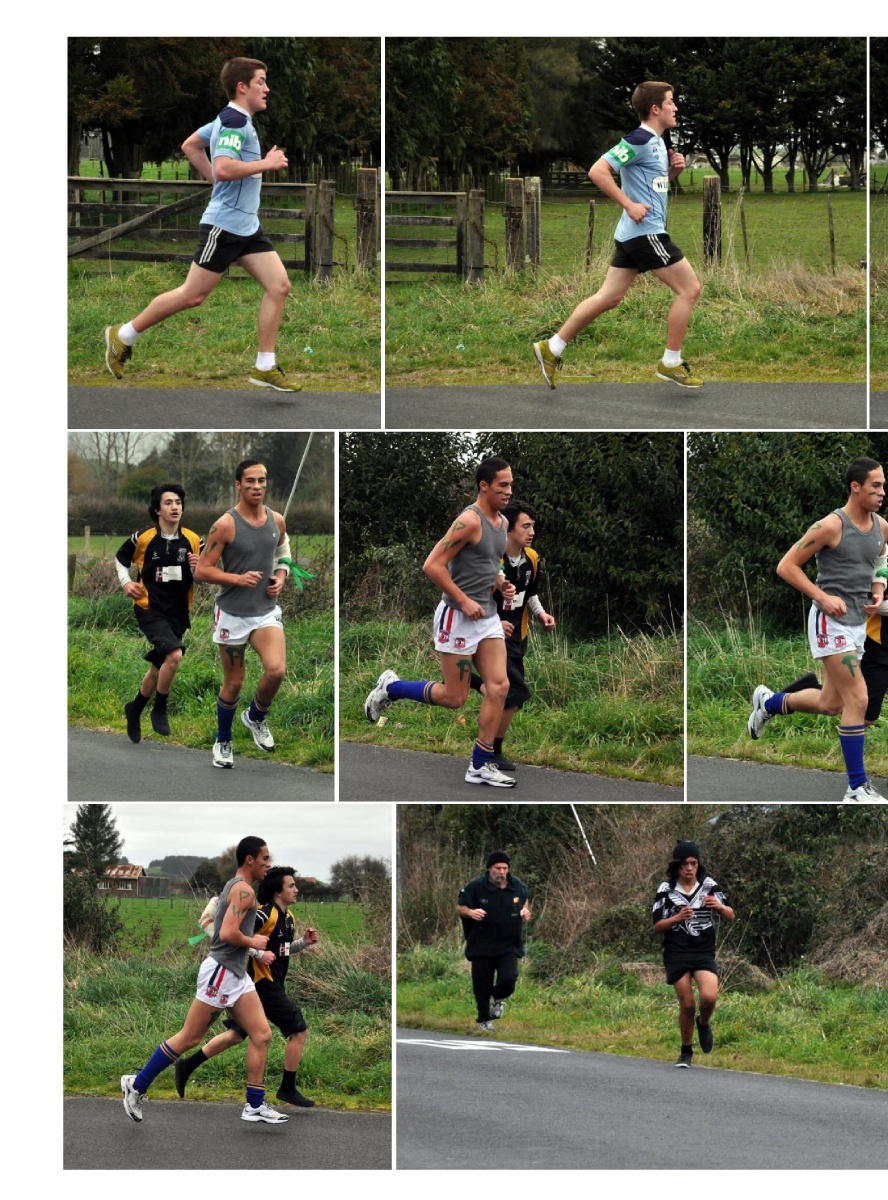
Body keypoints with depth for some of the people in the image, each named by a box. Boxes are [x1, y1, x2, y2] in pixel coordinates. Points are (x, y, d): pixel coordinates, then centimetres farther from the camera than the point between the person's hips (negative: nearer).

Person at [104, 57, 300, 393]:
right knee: (193, 295, -1)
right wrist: (267, 163, -23)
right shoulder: (234, 122, -18)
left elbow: (190, 145, 24)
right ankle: (123, 336, 14)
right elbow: (223, 168, -32)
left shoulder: (231, 120, 12)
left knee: (279, 285, 1)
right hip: (224, 224, -10)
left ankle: (265, 368, 3)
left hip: (247, 227, 10)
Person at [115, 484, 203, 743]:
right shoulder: (143, 538, -5)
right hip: (149, 609, -4)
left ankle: (135, 709, 38)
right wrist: (125, 582, -2)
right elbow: (121, 558, 14)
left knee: (158, 668, 13)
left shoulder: (193, 541, 0)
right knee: (174, 654, -26)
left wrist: (197, 569, -16)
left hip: (178, 613, 4)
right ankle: (160, 710, -8)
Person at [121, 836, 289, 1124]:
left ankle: (255, 1105, 5)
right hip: (220, 973, -10)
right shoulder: (244, 890, -16)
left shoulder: (235, 887, 16)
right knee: (189, 1038, -3)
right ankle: (137, 1085, 7)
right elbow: (228, 933, -26)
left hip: (236, 976, 10)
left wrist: (253, 942, 14)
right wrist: (253, 942, -10)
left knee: (261, 1035, 4)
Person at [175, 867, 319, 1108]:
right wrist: (259, 953, -26)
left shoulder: (287, 918, 13)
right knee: (298, 1029, -5)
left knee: (236, 1034, 14)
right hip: (262, 982, -10)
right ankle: (288, 1089, 3)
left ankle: (188, 1066, 17)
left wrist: (304, 942, 8)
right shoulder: (265, 915, -17)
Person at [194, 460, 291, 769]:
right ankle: (222, 741, 29)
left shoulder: (277, 521, 2)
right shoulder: (225, 525, -14)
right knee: (234, 683, 6)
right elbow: (202, 570, -13)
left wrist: (281, 577, 1)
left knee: (276, 670, -18)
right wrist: (238, 579, -24)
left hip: (266, 611, 3)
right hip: (232, 613, -3)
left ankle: (256, 717, 12)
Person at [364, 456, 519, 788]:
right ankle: (390, 688, 21)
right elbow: (433, 565, -22)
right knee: (454, 697, -2)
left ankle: (481, 765, 5)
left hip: (488, 616, 8)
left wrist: (501, 583, 7)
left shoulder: (502, 523, 10)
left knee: (499, 686, -1)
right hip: (458, 617, -8)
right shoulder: (470, 521, -19)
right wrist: (464, 601, -22)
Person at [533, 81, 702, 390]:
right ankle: (671, 363, 3)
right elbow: (597, 171, -22)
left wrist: (674, 170, 8)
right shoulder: (638, 141, -15)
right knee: (689, 288, -4)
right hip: (645, 233, -10)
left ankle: (552, 348, 13)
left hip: (633, 235, 10)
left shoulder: (657, 142, 15)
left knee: (608, 297, 11)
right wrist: (630, 205, -23)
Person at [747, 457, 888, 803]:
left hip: (858, 622, 8)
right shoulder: (831, 526, -15)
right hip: (831, 622, -8)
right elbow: (786, 566, -11)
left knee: (830, 703, 16)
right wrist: (823, 597, -20)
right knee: (857, 699, -14)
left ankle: (768, 702, 42)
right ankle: (857, 788, -9)